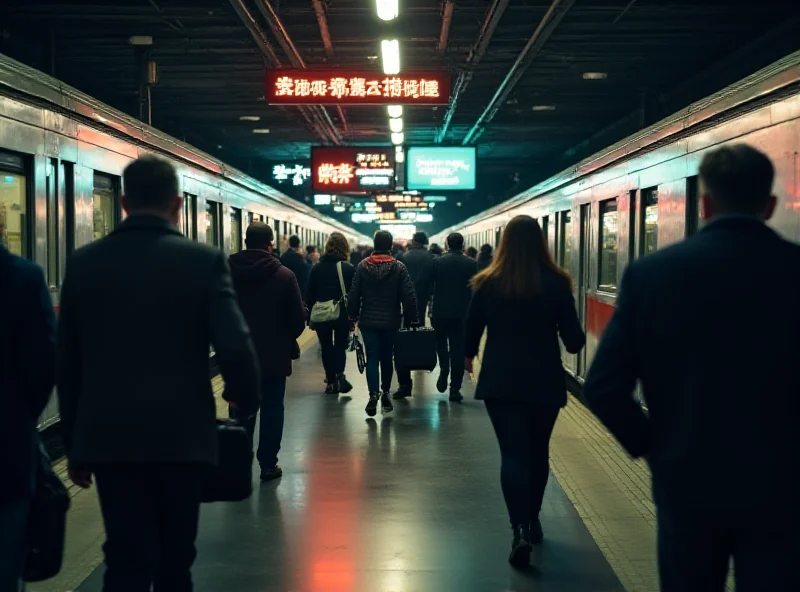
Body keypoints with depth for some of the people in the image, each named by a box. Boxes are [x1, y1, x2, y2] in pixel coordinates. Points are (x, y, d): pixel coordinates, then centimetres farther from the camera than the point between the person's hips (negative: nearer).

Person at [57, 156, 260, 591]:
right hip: (181, 434, -2)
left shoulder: (84, 262, 3)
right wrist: (246, 400, 9)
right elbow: (235, 346, -13)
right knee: (174, 557, 15)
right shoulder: (203, 260, -7)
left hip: (109, 435, 2)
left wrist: (75, 445, 17)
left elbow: (65, 361, 7)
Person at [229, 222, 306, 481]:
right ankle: (268, 463, 9)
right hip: (274, 355, -2)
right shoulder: (284, 275, -13)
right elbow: (298, 319, -10)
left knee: (241, 410, 12)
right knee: (272, 409, 7)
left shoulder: (227, 272, -5)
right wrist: (286, 339, 10)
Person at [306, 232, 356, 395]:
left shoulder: (316, 269, 1)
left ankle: (331, 381, 10)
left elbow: (310, 295, 3)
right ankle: (339, 374, -14)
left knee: (326, 348, 12)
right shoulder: (349, 269, -5)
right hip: (343, 315, -1)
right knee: (340, 346, 10)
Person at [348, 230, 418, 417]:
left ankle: (373, 394, -17)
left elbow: (354, 294, -1)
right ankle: (385, 393, 21)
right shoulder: (399, 267, -7)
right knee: (386, 357, 13)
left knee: (372, 357, -1)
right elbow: (409, 296, -8)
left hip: (368, 320, 0)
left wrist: (353, 315, 10)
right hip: (390, 321, 0)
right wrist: (412, 319, -1)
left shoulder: (363, 266, -3)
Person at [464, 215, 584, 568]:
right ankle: (532, 521, 31)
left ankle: (520, 529, -17)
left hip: (501, 381, -1)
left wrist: (469, 355, 27)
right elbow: (573, 339, -6)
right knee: (538, 452, 18)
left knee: (513, 454, -1)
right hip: (544, 381, 1)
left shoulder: (487, 283, -5)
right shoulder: (557, 283, -7)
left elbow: (472, 328, 6)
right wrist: (574, 341, 18)